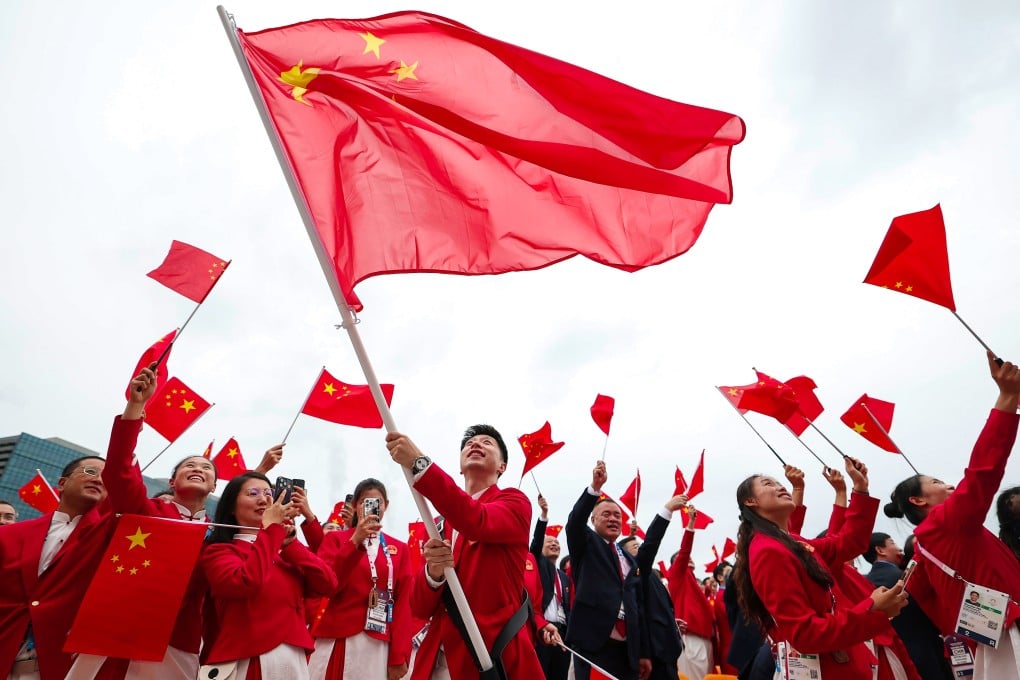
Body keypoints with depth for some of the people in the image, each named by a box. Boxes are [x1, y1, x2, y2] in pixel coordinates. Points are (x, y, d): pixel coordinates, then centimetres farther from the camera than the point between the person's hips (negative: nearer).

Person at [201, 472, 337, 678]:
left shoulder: (286, 553, 12)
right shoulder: (217, 551, -1)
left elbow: (328, 585, -2)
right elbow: (245, 583, -23)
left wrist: (289, 544, -6)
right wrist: (270, 528, -15)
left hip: (294, 660, 5)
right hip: (244, 662, -4)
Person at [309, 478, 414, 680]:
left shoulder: (399, 549, 8)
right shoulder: (335, 538, 5)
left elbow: (403, 603, 3)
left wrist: (399, 656, -4)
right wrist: (355, 541, -20)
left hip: (379, 644, 1)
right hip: (337, 638, -1)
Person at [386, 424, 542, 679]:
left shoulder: (515, 502, -4)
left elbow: (479, 522, -28)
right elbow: (420, 609, 4)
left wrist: (418, 461, -30)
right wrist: (433, 572, -18)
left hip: (495, 656, -4)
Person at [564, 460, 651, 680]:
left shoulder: (630, 559, 19)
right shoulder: (586, 544, 5)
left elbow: (637, 605, 18)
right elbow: (574, 521, -17)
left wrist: (643, 651, 14)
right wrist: (595, 487, -31)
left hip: (626, 647, 5)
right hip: (593, 642, -5)